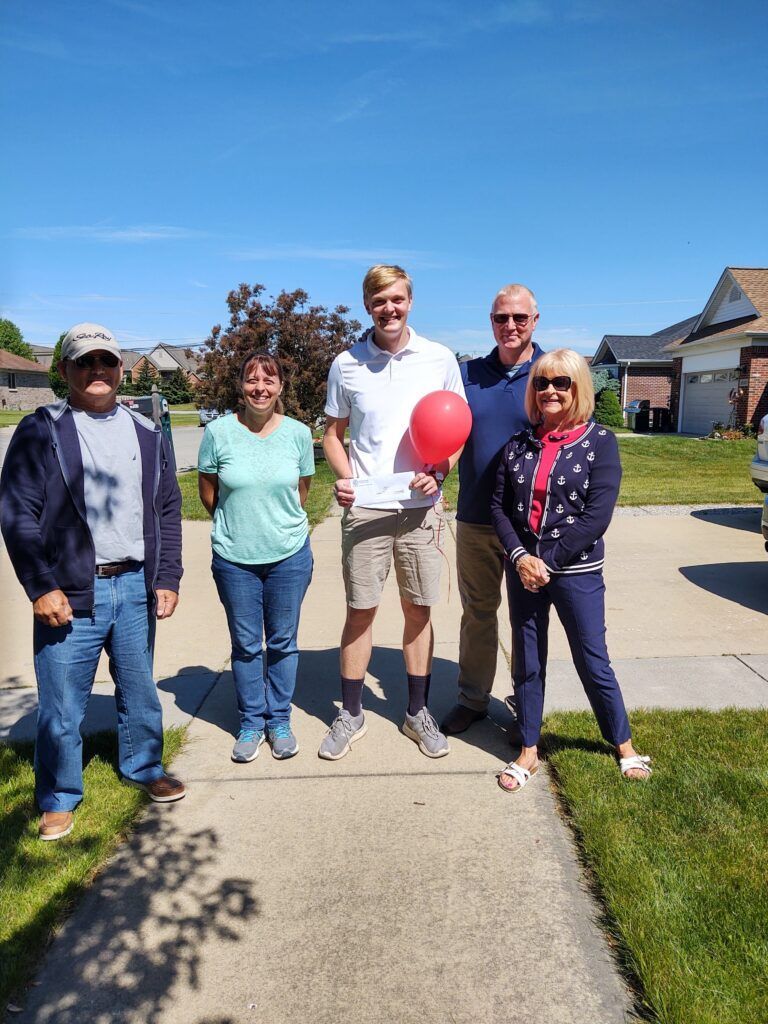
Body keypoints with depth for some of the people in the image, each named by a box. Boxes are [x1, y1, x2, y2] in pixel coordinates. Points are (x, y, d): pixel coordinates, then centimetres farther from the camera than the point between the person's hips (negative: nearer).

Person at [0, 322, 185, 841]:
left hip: (135, 588, 3)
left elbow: (168, 511, 10)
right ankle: (59, 798, 27)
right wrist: (42, 587, -11)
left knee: (140, 691, 17)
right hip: (69, 594, -3)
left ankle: (145, 768, 39)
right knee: (62, 705, 7)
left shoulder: (147, 434, 10)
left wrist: (167, 578, 4)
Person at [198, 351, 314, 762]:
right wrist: (238, 523, 9)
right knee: (245, 644, 12)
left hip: (289, 555, 1)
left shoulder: (298, 432, -3)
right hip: (234, 558, 0)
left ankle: (279, 721, 30)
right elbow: (207, 491, 4)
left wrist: (279, 523, 7)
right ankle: (251, 723, 30)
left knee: (282, 641, 12)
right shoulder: (219, 431, -7)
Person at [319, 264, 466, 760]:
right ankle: (351, 715, 23)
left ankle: (418, 712, 26)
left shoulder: (440, 359, 1)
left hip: (421, 507, 0)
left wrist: (440, 471, -12)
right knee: (360, 611, 6)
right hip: (365, 509, 0)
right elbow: (333, 433, 10)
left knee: (418, 609, 10)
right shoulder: (346, 364, 2)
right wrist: (344, 477, -9)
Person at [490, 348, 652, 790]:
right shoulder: (519, 444, 5)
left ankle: (625, 744, 31)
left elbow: (597, 516, -13)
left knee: (593, 662, 8)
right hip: (522, 568, 4)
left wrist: (548, 560, -15)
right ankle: (529, 751, 28)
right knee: (527, 662, 12)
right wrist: (519, 557, -12)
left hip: (577, 571, -3)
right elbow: (499, 506, 2)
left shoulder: (600, 441, -6)